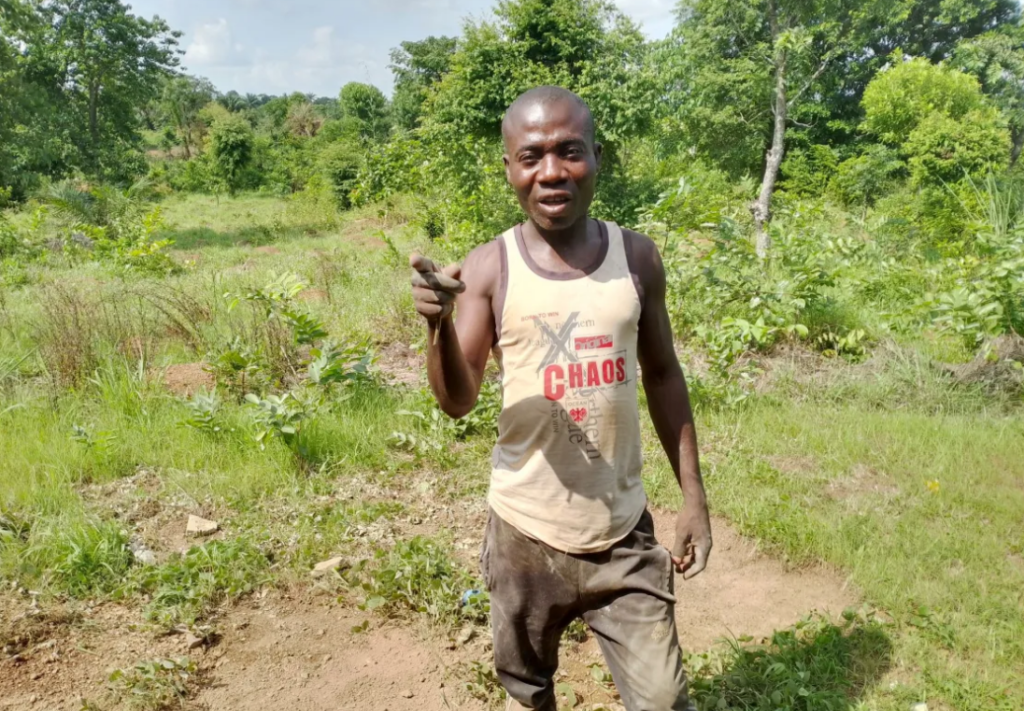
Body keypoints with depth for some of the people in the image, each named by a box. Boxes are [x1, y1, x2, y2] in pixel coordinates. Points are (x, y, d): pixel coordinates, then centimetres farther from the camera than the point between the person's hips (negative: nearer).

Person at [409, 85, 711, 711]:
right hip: (525, 531, 0)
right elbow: (458, 403, -12)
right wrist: (438, 324, -32)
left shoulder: (637, 257, -4)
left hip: (623, 530, 1)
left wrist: (694, 495, 5)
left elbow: (663, 375, 5)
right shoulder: (489, 268, -10)